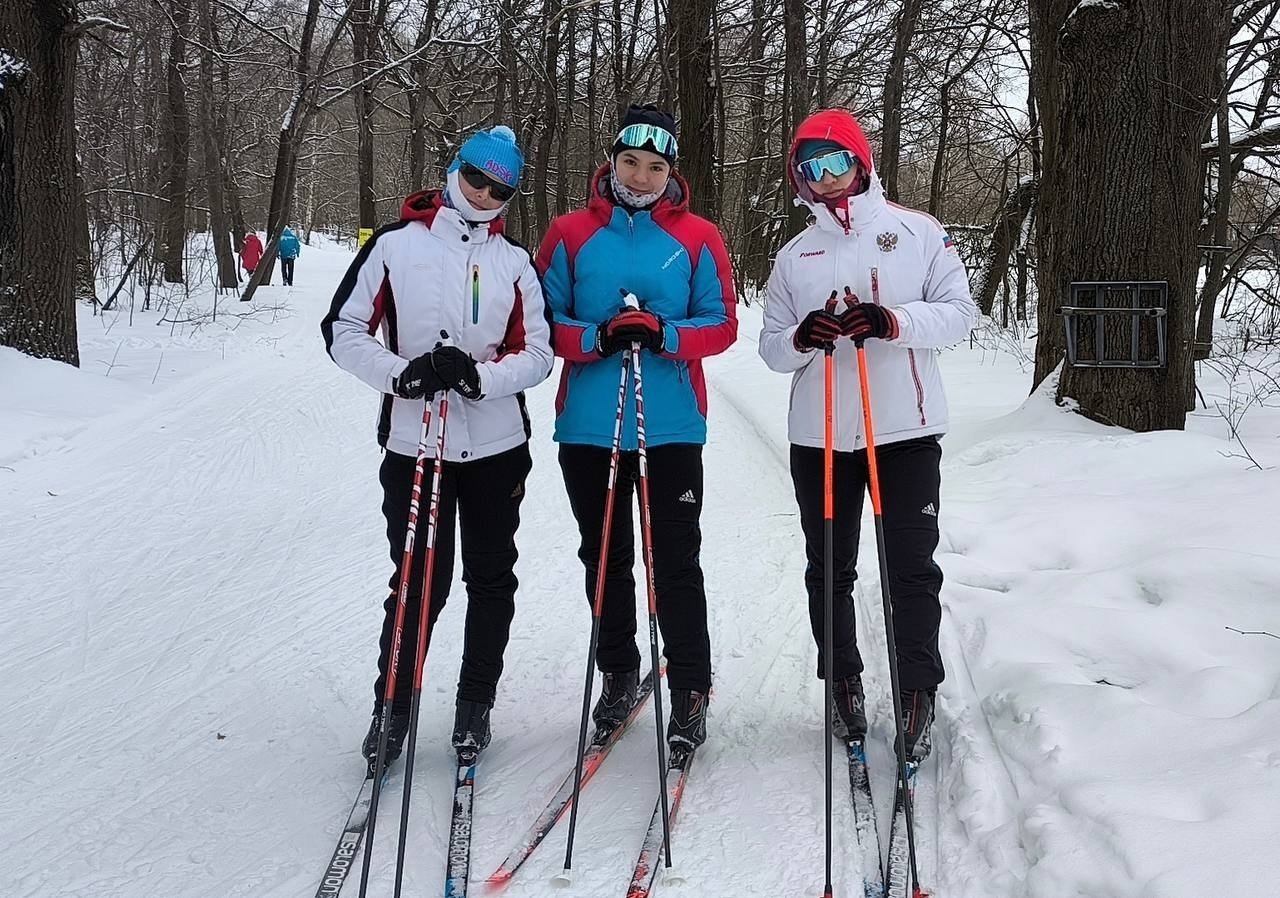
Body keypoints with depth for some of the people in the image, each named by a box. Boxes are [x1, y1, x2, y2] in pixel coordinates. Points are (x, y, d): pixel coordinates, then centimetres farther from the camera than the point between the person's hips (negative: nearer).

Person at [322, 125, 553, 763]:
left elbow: (537, 353, 2)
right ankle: (393, 704, 15)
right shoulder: (396, 245, 1)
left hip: (497, 445, 3)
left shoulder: (514, 261, 7)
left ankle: (476, 701, 25)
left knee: (491, 578, 10)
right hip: (415, 443, -3)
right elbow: (344, 330, -1)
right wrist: (402, 373, -17)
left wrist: (480, 377, -17)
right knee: (419, 582, -1)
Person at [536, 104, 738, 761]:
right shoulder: (571, 233, 4)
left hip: (672, 428, -2)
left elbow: (722, 325, 1)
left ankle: (691, 689, 8)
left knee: (676, 564, -1)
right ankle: (619, 674, 27)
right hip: (589, 427, 2)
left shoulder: (696, 237, 2)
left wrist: (663, 334, -17)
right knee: (605, 559, 12)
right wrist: (597, 338, -16)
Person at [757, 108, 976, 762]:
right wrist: (800, 339, -13)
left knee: (912, 567, -1)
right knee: (829, 570, 9)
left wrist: (892, 321, -19)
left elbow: (958, 311, -3)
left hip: (906, 428, -3)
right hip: (819, 434, 3)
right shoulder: (795, 255, 12)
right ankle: (843, 683, 23)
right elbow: (771, 348, 11)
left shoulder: (917, 233, 4)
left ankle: (919, 693, 9)